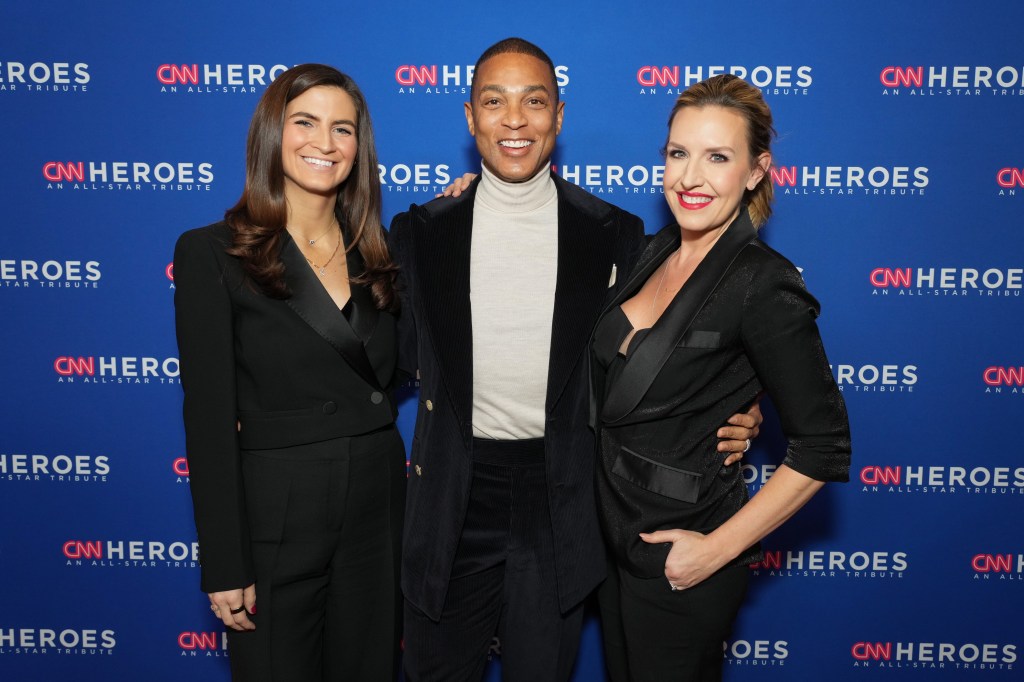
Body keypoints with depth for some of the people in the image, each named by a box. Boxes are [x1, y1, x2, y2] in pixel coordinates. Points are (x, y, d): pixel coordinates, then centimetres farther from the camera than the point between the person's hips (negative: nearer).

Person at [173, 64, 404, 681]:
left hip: (379, 509, 5)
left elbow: (391, 373, 4)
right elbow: (208, 416, -10)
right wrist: (224, 567, -11)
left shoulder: (377, 253, 7)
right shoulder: (212, 254, -8)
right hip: (275, 519, -4)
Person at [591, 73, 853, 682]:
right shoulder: (659, 251, 1)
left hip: (680, 556, -7)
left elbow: (823, 448, -19)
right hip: (615, 528, 7)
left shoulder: (764, 285, -21)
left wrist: (719, 547, -17)